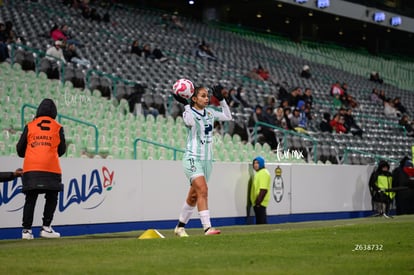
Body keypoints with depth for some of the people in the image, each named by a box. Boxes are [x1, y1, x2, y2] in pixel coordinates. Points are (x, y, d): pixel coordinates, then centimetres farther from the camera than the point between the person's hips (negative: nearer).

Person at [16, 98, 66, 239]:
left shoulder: (30, 126, 10)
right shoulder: (57, 128, 8)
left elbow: (20, 149, 11)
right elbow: (62, 150, 12)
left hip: (30, 168, 2)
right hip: (51, 168, -2)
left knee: (30, 200, 4)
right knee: (51, 198, 9)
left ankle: (26, 230, -2)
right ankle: (46, 228, 2)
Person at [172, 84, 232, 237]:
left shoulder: (209, 112, 10)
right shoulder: (189, 113, -9)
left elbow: (228, 117, 19)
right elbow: (190, 122, -31)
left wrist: (221, 100, 10)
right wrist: (186, 105, -34)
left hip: (207, 159, 7)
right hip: (193, 158, -7)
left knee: (194, 196, 11)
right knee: (203, 190, -22)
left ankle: (180, 227, 25)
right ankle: (207, 228, -28)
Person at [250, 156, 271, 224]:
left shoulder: (264, 173, -14)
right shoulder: (259, 173, 18)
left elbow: (263, 190, -23)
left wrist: (258, 202, -24)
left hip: (260, 203, -11)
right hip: (257, 203, 11)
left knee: (262, 222, -8)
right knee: (259, 222, 12)